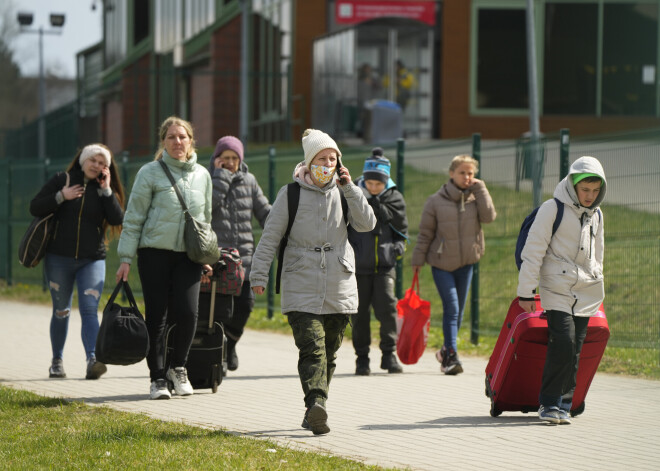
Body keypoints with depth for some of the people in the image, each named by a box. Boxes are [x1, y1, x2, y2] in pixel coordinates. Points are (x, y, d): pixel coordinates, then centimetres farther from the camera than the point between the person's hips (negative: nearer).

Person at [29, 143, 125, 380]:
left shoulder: (106, 190, 5)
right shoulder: (61, 180, 2)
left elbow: (117, 220, -9)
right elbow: (35, 207, -3)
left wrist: (106, 191, -13)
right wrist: (61, 197, -15)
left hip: (92, 260, 0)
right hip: (59, 259, 0)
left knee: (90, 310, -14)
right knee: (61, 310, 9)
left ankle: (92, 360, -26)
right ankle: (57, 361, 22)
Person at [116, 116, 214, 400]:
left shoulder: (202, 175, 10)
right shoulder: (150, 173, -2)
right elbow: (133, 218, -1)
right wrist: (126, 257, -6)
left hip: (188, 256, 3)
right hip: (155, 252, -2)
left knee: (188, 313, -11)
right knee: (156, 317, -2)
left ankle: (178, 367, 12)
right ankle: (158, 378, 8)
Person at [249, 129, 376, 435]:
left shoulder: (342, 193, 9)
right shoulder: (291, 194, 2)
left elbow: (366, 224, -3)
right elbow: (270, 236, 2)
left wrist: (349, 189, -10)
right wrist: (259, 274, -4)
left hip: (339, 288, 3)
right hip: (302, 288, -3)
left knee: (329, 351, 7)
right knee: (311, 347, -18)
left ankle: (314, 412, 16)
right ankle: (316, 404, -33)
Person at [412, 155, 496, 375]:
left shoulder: (476, 197, 2)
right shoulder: (436, 201, -4)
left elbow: (489, 216, -16)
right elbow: (425, 233, 1)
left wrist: (479, 189, -13)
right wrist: (418, 260, -1)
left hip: (466, 262, 3)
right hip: (442, 263, -3)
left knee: (459, 310, 9)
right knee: (451, 308, -13)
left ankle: (447, 351, 25)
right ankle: (451, 356, -16)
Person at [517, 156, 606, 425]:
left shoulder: (596, 215, 13)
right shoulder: (552, 209, -6)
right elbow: (533, 251, -5)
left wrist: (597, 285, 25)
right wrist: (526, 292, -7)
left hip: (586, 292, 5)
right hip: (557, 288, -5)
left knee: (574, 351, 1)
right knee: (563, 342, -17)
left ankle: (563, 405, 8)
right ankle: (549, 403, -9)